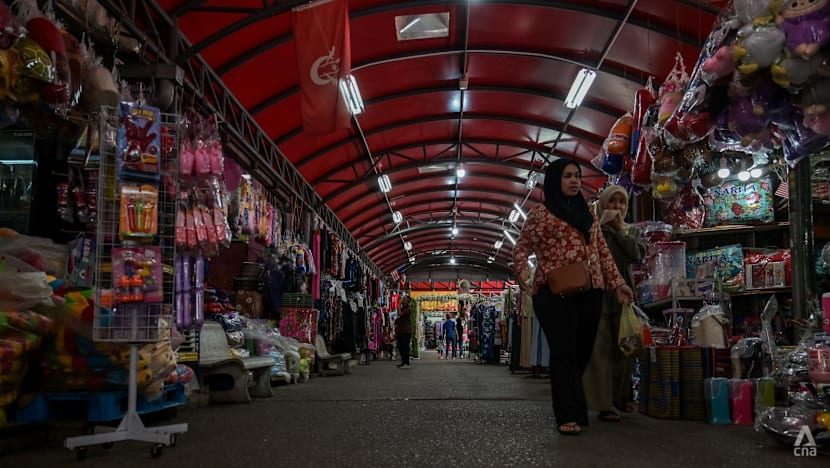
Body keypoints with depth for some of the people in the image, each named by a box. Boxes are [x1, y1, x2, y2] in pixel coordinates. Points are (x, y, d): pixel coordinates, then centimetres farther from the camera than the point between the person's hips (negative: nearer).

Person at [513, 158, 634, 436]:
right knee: (564, 353, -7)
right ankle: (568, 417, -3)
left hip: (590, 292, 5)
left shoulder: (587, 213, 19)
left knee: (583, 352, 8)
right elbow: (521, 250, 2)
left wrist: (617, 283, 12)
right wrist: (525, 279, -15)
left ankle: (574, 408, 22)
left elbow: (602, 252, 21)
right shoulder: (541, 213, 3)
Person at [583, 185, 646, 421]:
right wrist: (603, 224, -14)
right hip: (599, 296, -5)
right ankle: (603, 404, -2)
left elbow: (637, 254, 0)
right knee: (601, 350, -5)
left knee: (624, 349, 9)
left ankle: (622, 396, 24)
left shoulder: (628, 232, 18)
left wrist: (619, 230, -1)